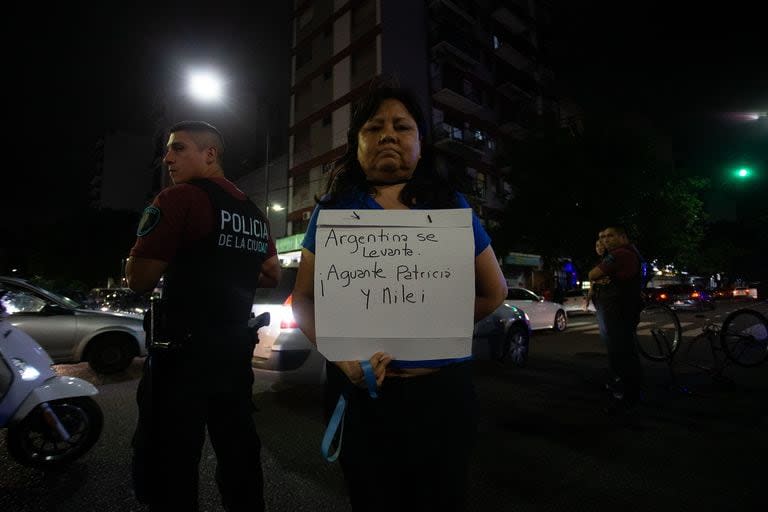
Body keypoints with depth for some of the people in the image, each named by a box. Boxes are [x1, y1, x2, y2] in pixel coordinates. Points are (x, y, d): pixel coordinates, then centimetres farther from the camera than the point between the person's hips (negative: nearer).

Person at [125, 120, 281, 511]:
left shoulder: (180, 198, -12)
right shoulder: (255, 213, 11)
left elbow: (139, 281, -13)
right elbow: (273, 274, 19)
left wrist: (165, 259, 5)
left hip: (183, 351, -7)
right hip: (236, 348, 8)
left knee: (170, 466, 6)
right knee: (238, 453, 18)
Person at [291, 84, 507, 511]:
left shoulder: (450, 204, 2)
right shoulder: (334, 209, 1)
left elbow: (495, 291, 7)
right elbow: (304, 300, 1)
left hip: (442, 386, 1)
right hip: (356, 389, 0)